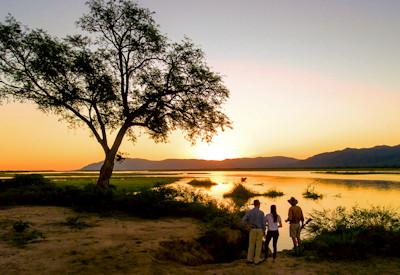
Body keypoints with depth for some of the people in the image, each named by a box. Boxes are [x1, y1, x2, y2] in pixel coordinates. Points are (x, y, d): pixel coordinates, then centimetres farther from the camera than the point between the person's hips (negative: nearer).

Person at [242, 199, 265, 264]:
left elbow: (243, 220, -15)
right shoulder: (261, 212, -9)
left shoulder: (250, 212, -4)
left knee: (251, 244, 12)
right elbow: (263, 223, -9)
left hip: (252, 230, 2)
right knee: (258, 245, 7)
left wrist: (248, 226, -3)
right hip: (259, 230, -2)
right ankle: (257, 260, 11)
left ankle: (250, 259, 14)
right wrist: (264, 231, 3)